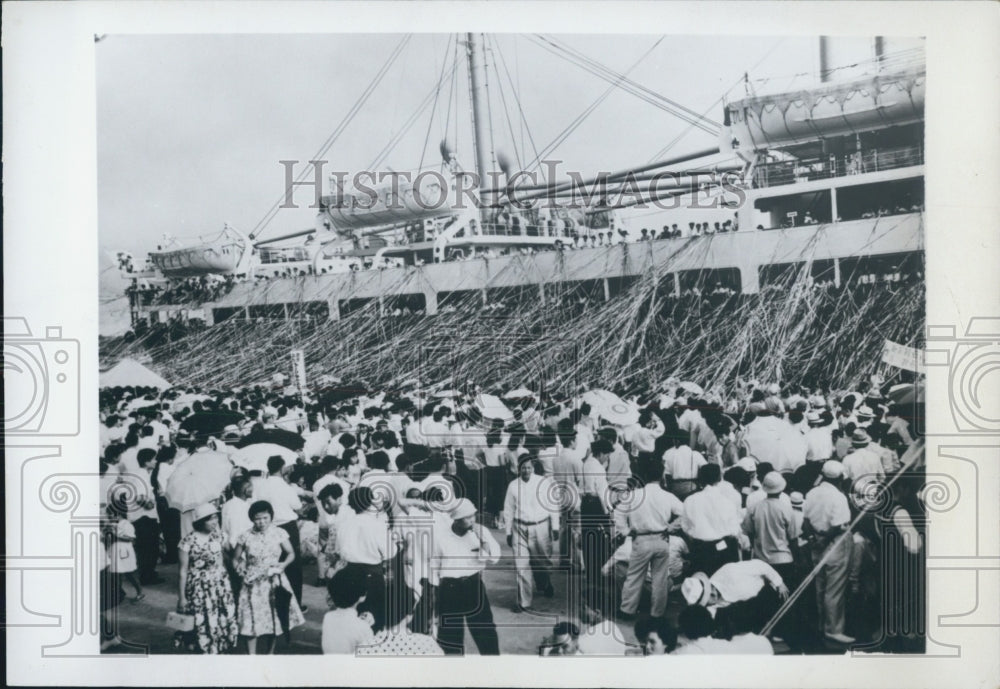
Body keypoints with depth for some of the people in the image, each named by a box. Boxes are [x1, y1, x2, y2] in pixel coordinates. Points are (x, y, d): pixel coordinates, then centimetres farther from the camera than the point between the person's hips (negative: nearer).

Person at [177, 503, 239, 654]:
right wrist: (181, 597, -5)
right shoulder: (188, 542, -12)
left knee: (225, 622, 3)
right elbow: (183, 571, -7)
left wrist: (225, 584, 14)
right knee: (204, 626, -1)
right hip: (199, 589, -4)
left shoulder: (217, 536, 3)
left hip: (220, 585, 5)